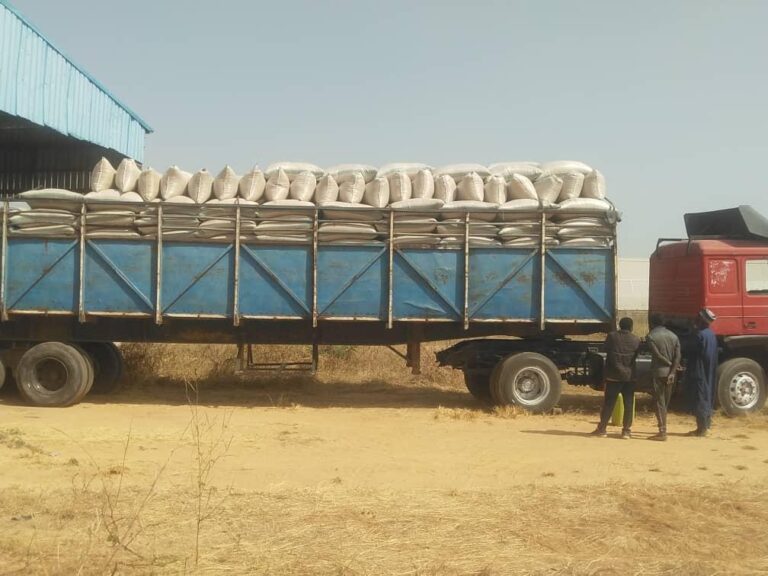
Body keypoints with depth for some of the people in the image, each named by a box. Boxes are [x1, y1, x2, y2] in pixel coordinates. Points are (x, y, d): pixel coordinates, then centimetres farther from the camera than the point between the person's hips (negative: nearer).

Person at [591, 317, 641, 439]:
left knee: (608, 402, 5)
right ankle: (626, 430, 4)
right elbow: (637, 356, 8)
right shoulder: (636, 340, 0)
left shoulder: (612, 336, -3)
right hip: (629, 375, 0)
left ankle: (602, 428, 7)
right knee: (628, 403, 5)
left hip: (613, 375, 0)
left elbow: (606, 349, 6)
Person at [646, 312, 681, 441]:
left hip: (658, 372, -6)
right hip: (670, 373, 6)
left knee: (659, 403, -5)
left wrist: (669, 364, -1)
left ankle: (662, 432, -8)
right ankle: (662, 429, 19)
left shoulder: (651, 336, -7)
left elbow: (658, 355, -14)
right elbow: (678, 356, -1)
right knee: (665, 402, 14)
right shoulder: (673, 336, 9)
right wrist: (672, 372, -7)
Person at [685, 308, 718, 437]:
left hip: (699, 373, -9)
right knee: (707, 398, 14)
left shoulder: (701, 335, -19)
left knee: (699, 400, -4)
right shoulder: (711, 334, 10)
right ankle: (706, 425, 20)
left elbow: (692, 354, -16)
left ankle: (702, 429, -2)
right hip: (709, 373, 9)